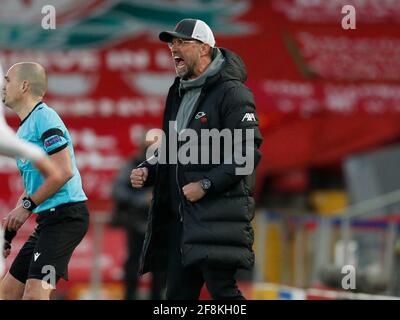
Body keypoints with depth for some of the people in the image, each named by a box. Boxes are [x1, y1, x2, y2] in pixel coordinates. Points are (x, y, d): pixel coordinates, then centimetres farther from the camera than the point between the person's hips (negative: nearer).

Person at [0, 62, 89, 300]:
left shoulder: (44, 117, -11)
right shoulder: (24, 127, 19)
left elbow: (63, 172, -20)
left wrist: (27, 206, -15)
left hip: (65, 215, -10)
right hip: (48, 218, 10)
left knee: (35, 294, -22)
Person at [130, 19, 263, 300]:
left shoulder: (231, 92, -8)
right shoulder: (179, 94, 19)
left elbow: (248, 151, -16)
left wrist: (206, 185, -19)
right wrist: (147, 171, 10)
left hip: (220, 211, -9)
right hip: (180, 214, 9)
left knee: (221, 288, -14)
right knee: (178, 293, 7)